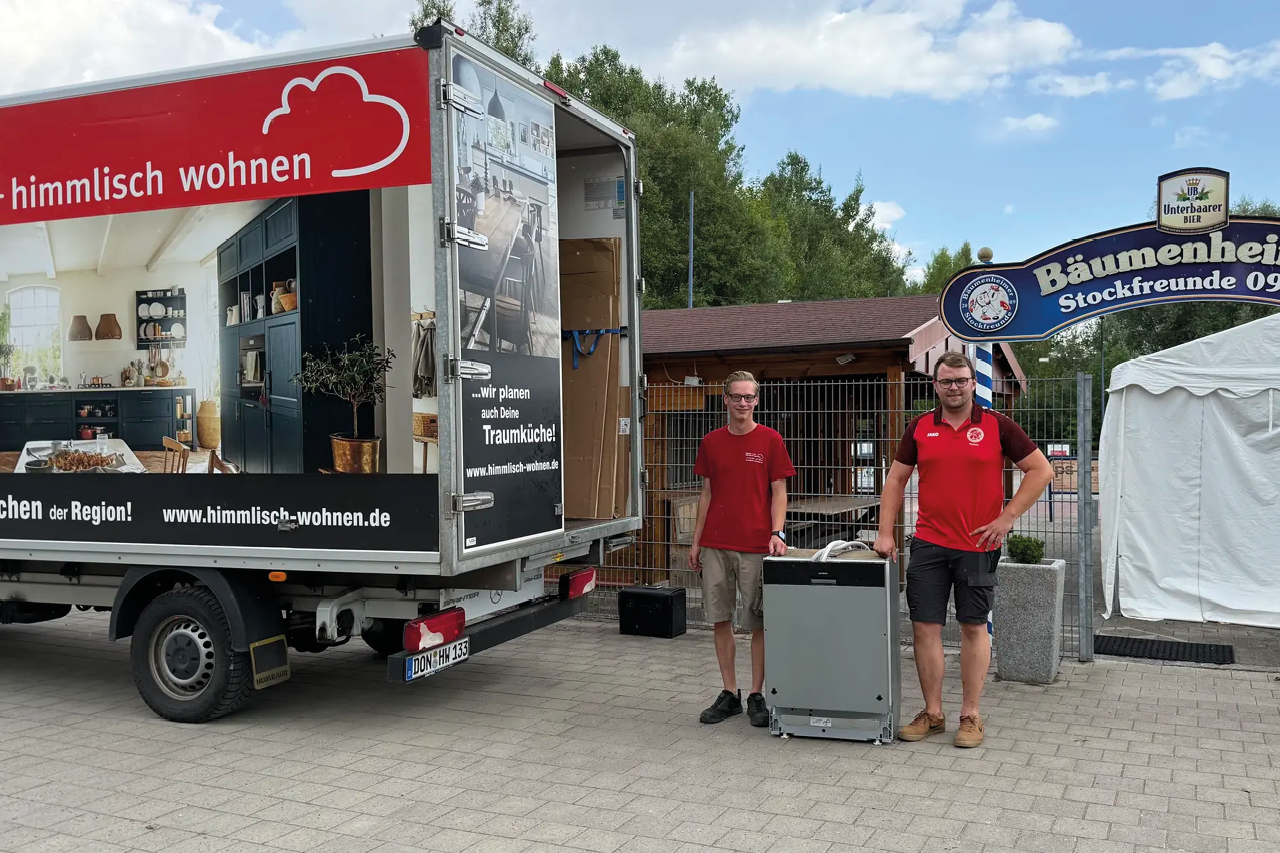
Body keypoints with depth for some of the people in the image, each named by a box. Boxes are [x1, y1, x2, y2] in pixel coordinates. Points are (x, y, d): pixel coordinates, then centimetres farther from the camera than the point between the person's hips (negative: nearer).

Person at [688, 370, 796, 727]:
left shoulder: (770, 440, -1)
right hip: (716, 545, 3)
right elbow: (707, 493, 12)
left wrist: (777, 532, -15)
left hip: (756, 546, -3)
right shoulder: (711, 442, 8)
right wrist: (696, 541, 9)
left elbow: (778, 492, -1)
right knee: (721, 619, 7)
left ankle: (756, 695, 13)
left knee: (758, 623, 2)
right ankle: (729, 694, 18)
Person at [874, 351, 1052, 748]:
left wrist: (1007, 516, -7)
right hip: (928, 544, 2)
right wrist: (886, 533, 3)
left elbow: (1040, 470, 0)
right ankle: (932, 714, 15)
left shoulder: (996, 425, -1)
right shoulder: (920, 428, 6)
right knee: (925, 627, 3)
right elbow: (895, 480, 11)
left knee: (974, 628, 6)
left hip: (978, 545, -2)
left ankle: (970, 715, 16)